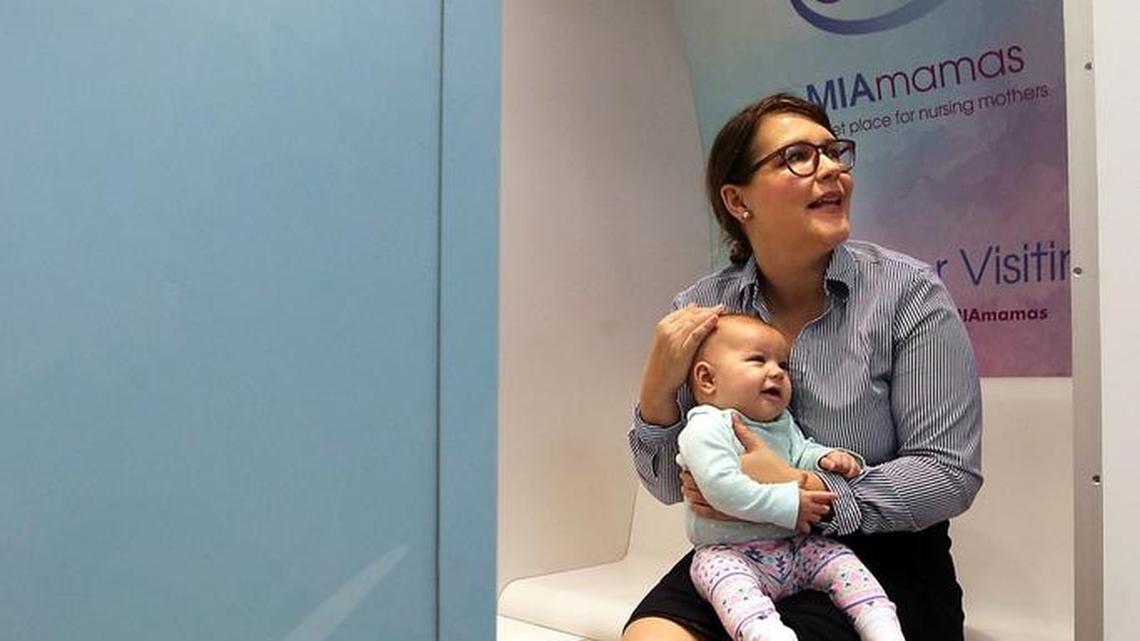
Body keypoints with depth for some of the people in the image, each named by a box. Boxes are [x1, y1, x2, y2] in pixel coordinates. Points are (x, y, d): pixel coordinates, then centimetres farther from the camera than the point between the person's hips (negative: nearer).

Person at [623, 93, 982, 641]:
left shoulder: (910, 293, -9)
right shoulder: (698, 311, -1)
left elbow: (951, 475, -11)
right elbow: (669, 486, 4)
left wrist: (805, 493, -23)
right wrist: (659, 389, -15)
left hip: (879, 561, -2)